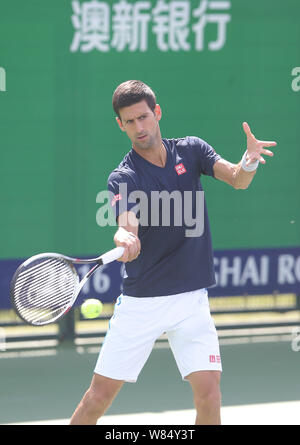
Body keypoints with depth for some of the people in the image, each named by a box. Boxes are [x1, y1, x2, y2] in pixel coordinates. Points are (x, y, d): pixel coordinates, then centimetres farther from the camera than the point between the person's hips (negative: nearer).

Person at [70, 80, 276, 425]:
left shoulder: (191, 150, 3)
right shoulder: (122, 178, -7)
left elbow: (236, 179, -11)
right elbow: (128, 226, -23)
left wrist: (249, 162, -34)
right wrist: (125, 240, -48)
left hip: (191, 300, 2)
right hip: (139, 303, -2)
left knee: (208, 393, -13)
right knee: (100, 396, -1)